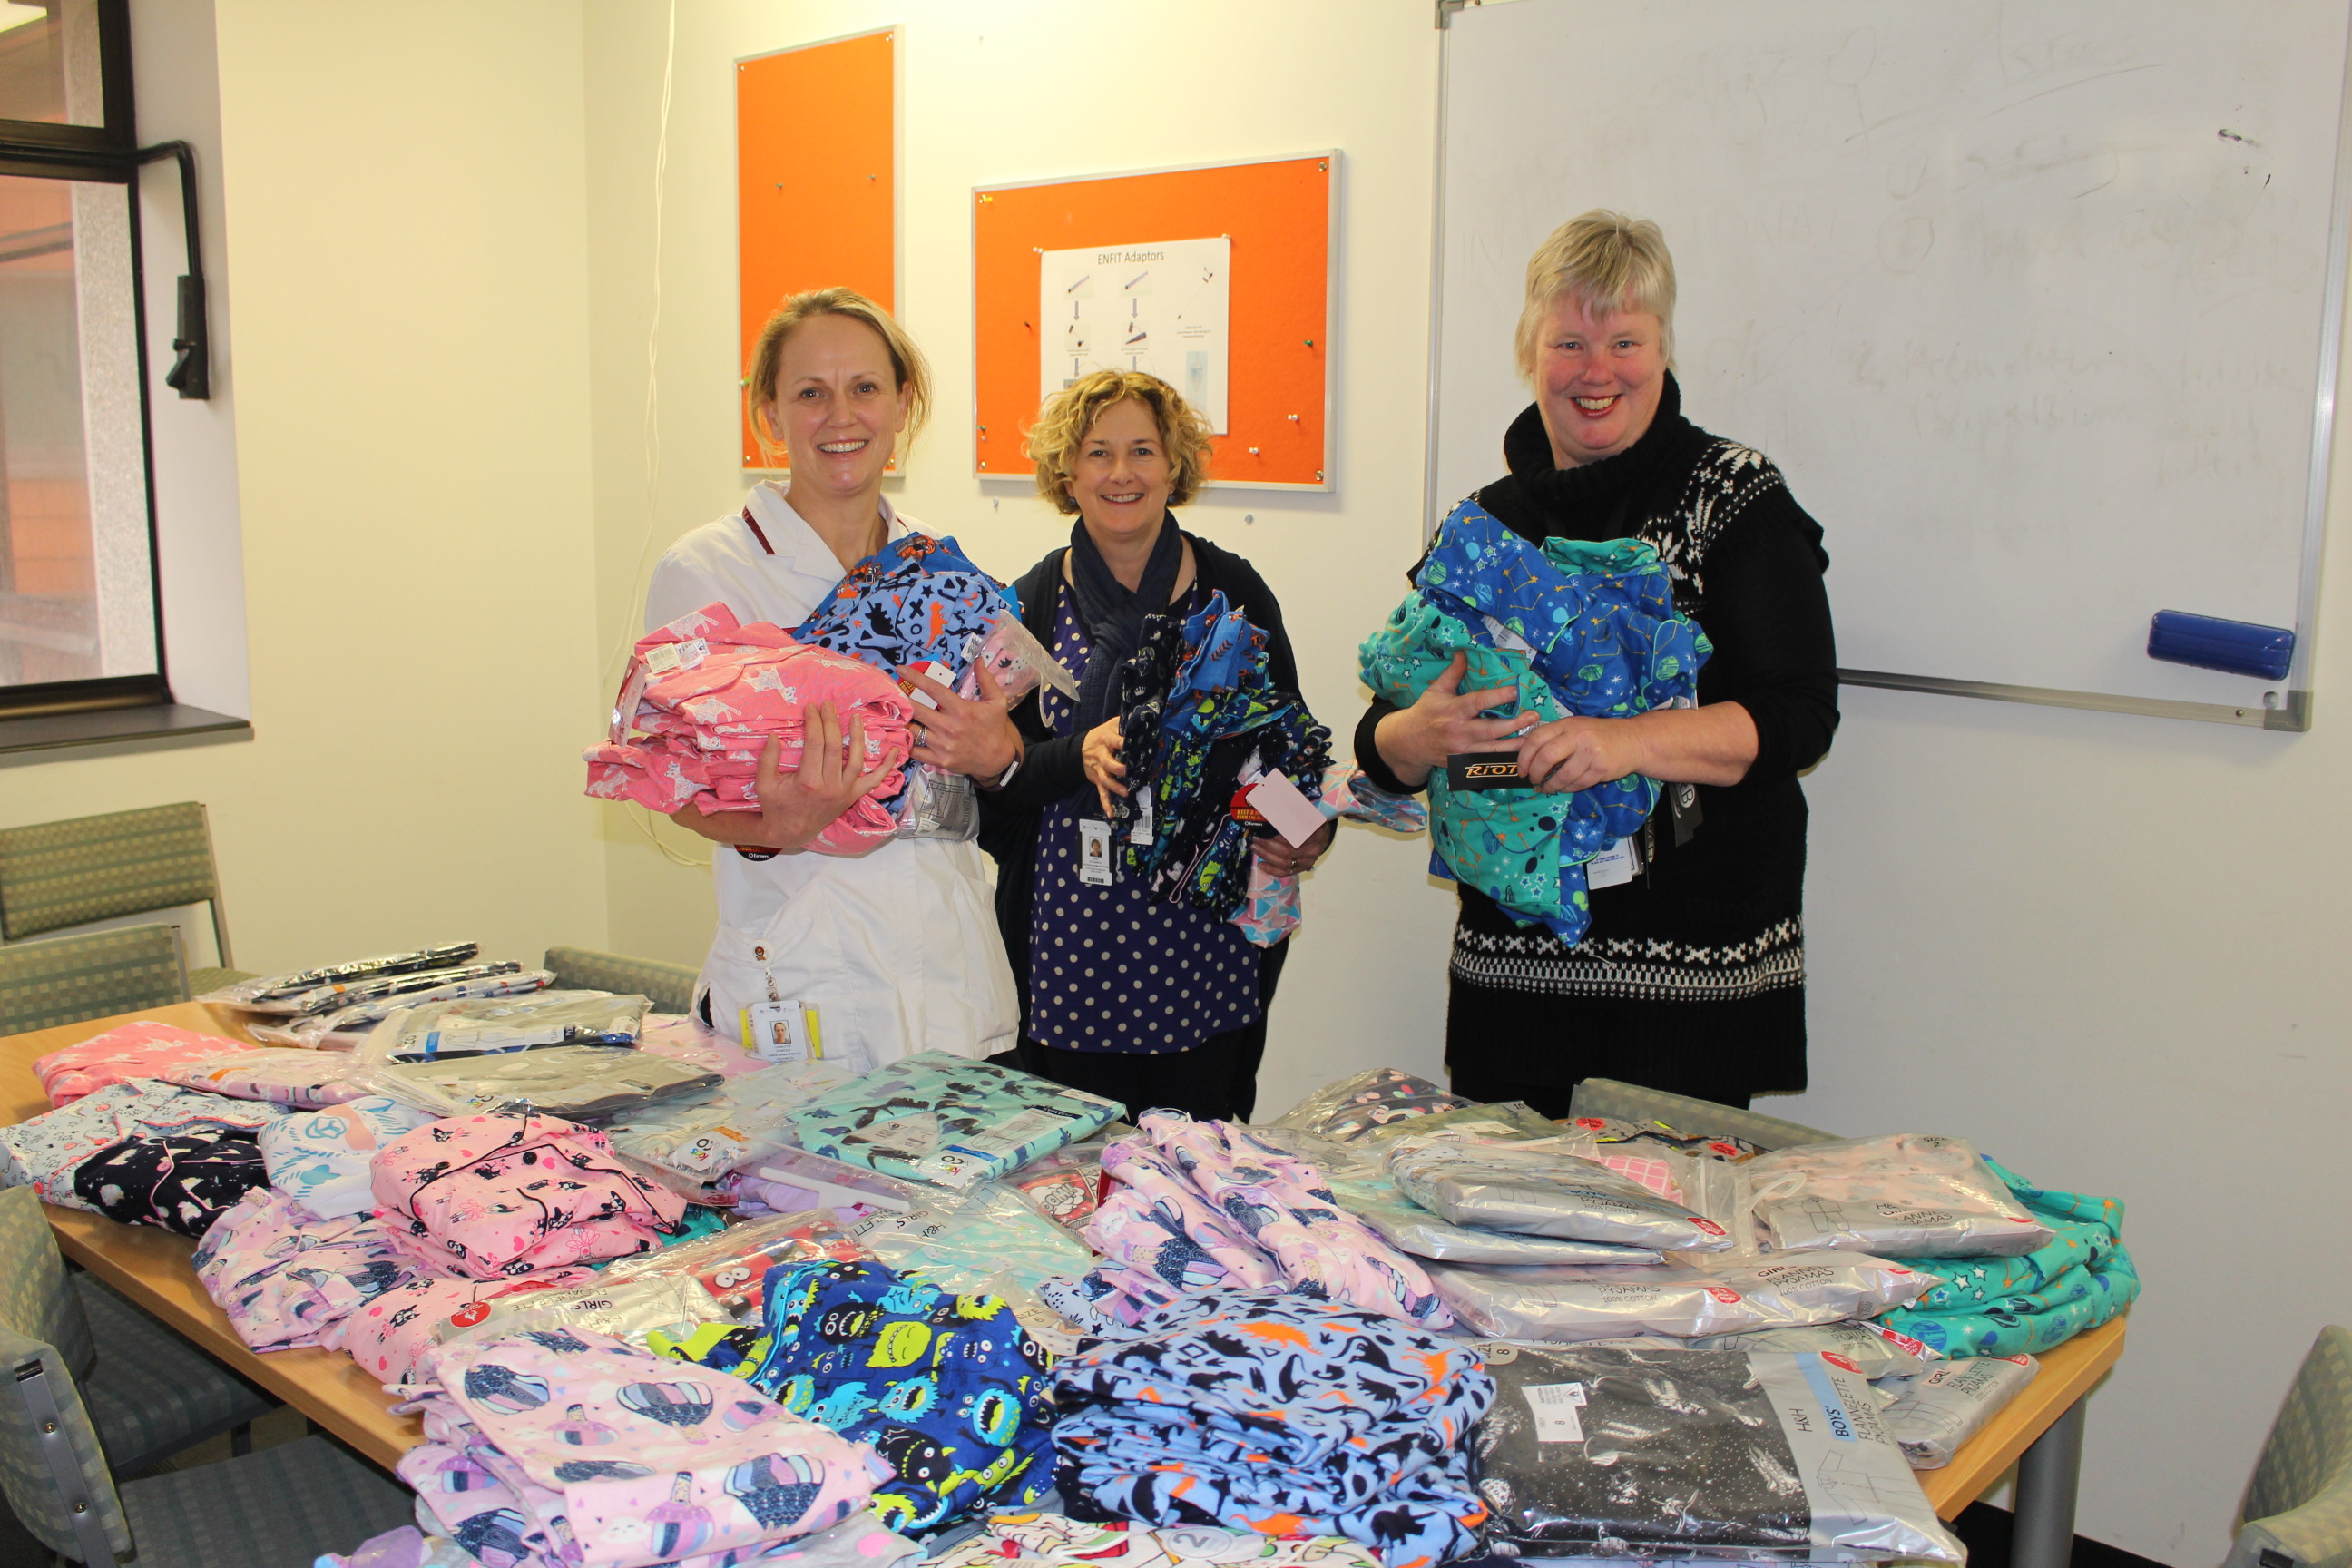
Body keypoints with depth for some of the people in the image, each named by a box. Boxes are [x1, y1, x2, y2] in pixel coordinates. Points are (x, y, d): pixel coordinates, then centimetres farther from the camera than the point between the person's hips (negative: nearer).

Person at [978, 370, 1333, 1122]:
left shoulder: (1234, 592, 2)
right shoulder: (1034, 602, 3)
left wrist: (1308, 833, -12)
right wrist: (1080, 756, -19)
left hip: (1205, 943, 0)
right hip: (1072, 941, 1)